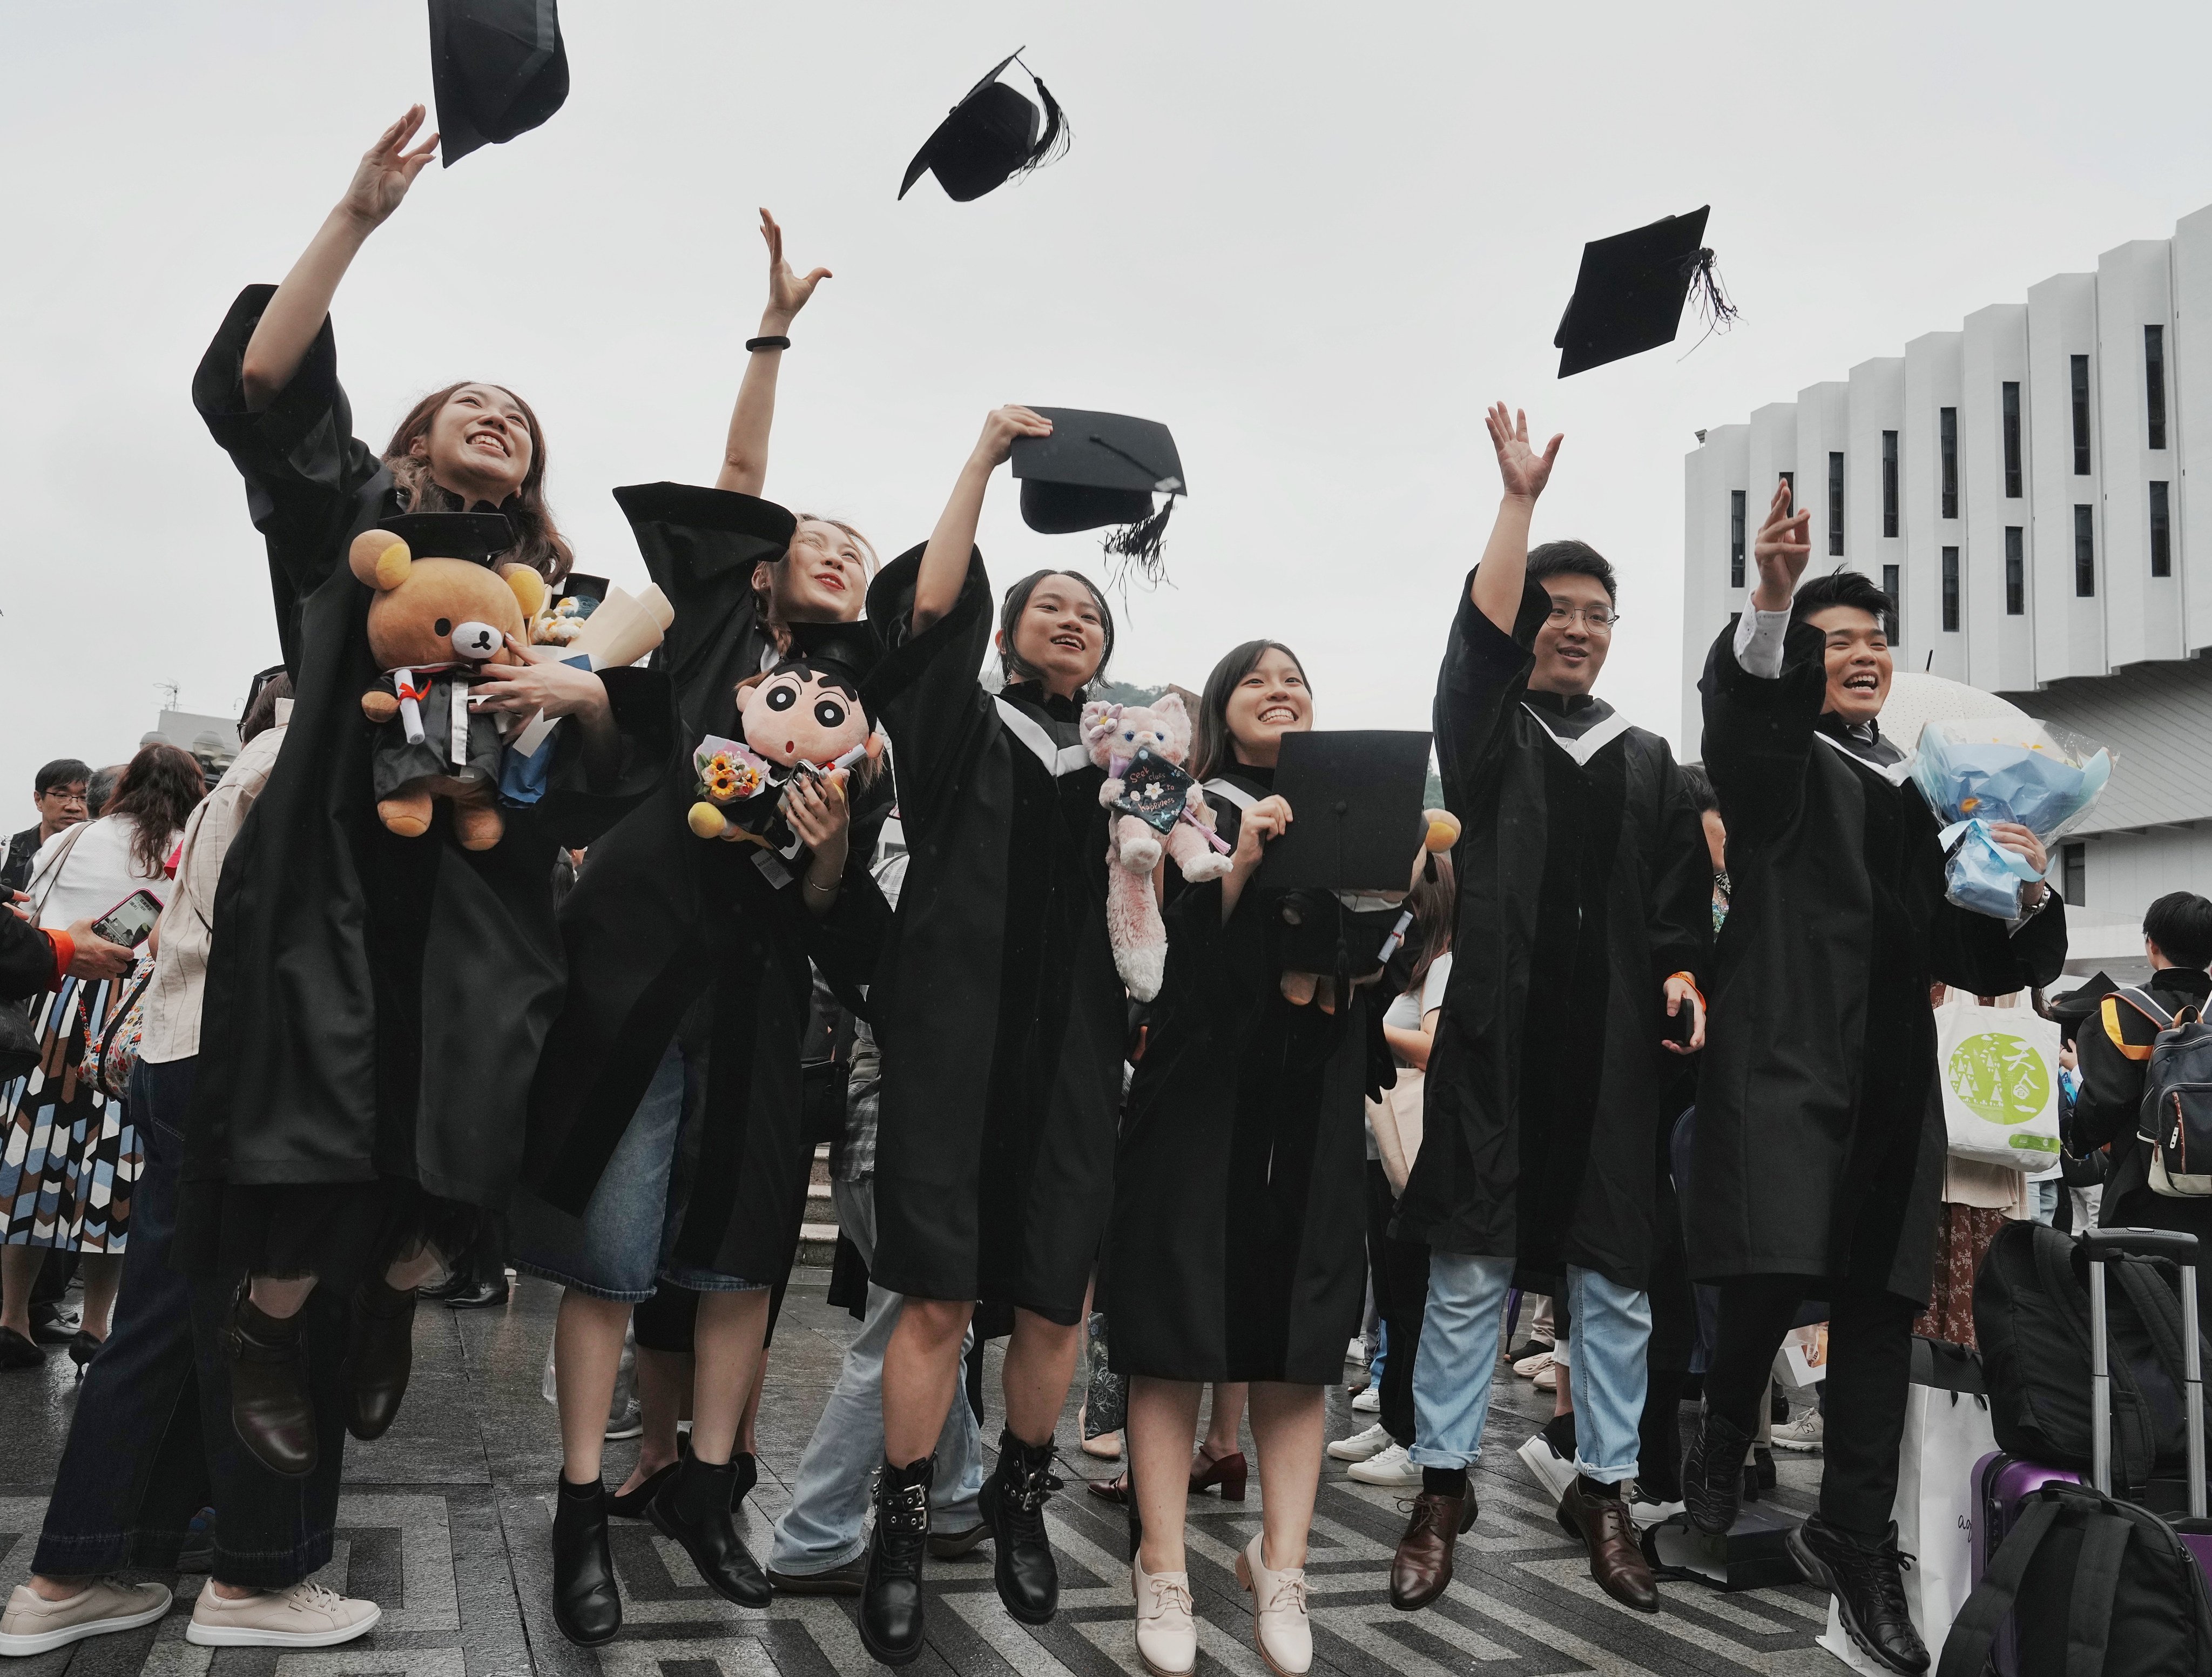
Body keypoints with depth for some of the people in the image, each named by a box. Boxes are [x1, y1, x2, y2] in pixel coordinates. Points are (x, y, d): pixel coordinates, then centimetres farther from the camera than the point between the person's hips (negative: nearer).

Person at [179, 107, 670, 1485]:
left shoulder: (555, 589, 18)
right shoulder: (355, 516, 11)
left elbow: (624, 747, 10)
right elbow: (260, 383, -5)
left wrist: (581, 687, -13)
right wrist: (360, 216, -11)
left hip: (484, 893, 3)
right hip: (337, 871, -2)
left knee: (459, 1141, -5)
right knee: (320, 1127, -9)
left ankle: (391, 1308, 24)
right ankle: (270, 1333, 18)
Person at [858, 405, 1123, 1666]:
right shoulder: (962, 728, 10)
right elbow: (930, 607, -6)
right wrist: (985, 459, -6)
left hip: (1075, 1049, 3)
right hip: (957, 1032, -2)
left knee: (1056, 1299, 4)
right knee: (939, 1294, -5)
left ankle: (1021, 1502, 25)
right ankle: (904, 1527, 10)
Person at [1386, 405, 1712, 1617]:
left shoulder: (1649, 764, 16)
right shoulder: (1484, 735, 8)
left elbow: (1683, 902, 14)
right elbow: (1481, 635, -10)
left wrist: (1682, 976, -5)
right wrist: (1520, 497, -10)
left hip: (1615, 1051, 3)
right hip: (1497, 1038, -2)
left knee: (1613, 1279, 6)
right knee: (1469, 1272, 1)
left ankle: (1603, 1492, 18)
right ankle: (1442, 1488, 11)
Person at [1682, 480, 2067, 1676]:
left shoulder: (1921, 794, 20)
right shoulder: (1777, 763, 5)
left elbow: (1971, 956, 17)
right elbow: (1737, 705, -20)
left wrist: (2024, 892, -4)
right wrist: (1772, 597, -38)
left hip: (1891, 1080, 5)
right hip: (1783, 1060, -5)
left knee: (1880, 1305, 5)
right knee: (1772, 1274, -15)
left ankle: (1854, 1541, 17)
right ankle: (1722, 1446, 15)